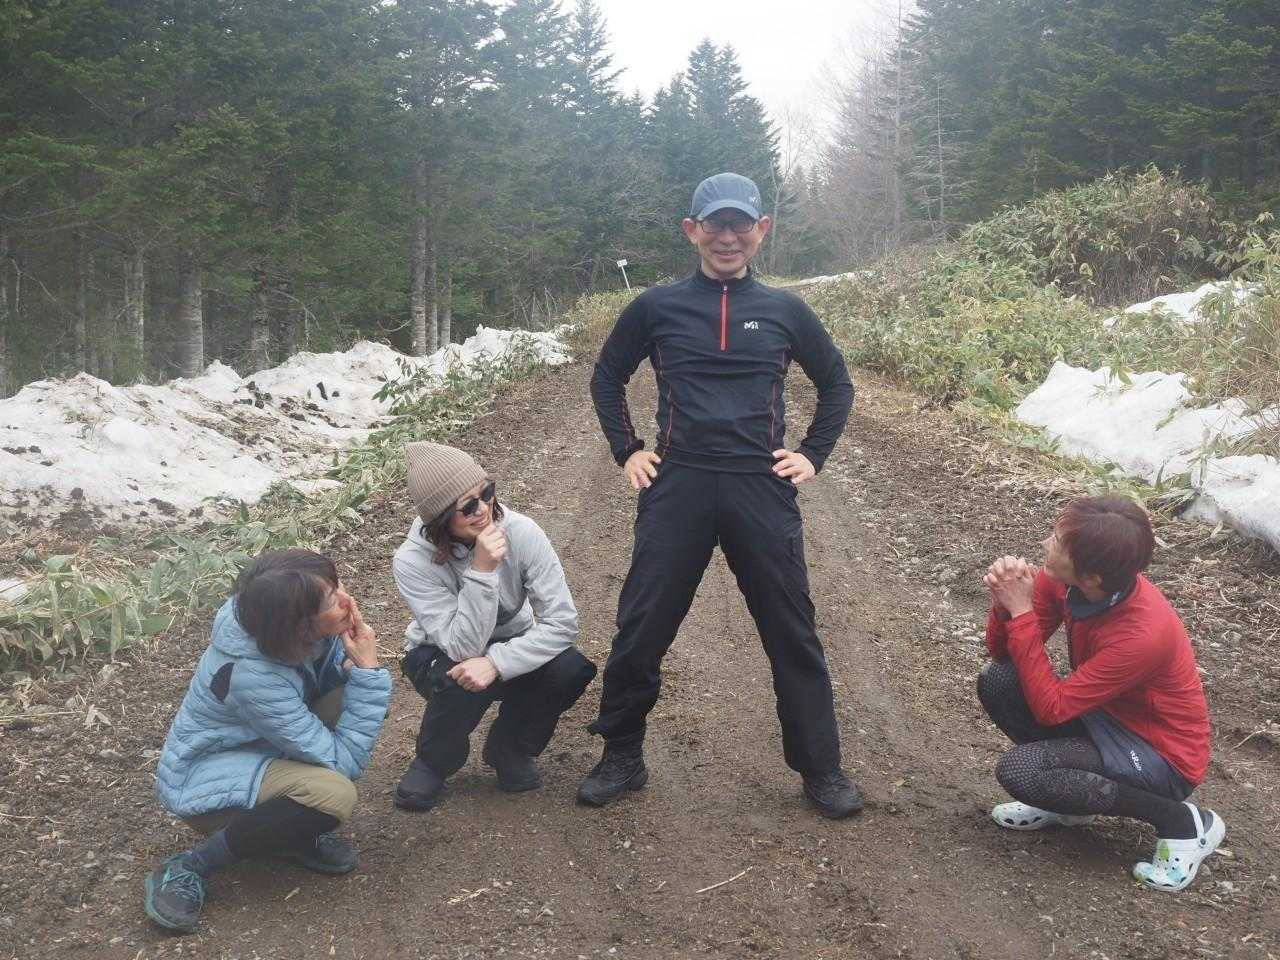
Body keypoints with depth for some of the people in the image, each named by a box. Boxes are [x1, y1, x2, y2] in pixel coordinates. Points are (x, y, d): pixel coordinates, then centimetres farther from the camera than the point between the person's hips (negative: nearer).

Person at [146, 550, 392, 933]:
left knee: (353, 695, -12)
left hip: (252, 751, 8)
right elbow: (345, 763, -29)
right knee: (334, 793, -33)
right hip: (201, 779, -8)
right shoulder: (252, 676, -35)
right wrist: (368, 670, -29)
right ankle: (187, 869, -16)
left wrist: (354, 660, -21)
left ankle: (297, 831, 1)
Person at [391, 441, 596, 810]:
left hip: (511, 648, 2)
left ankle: (509, 748, 1)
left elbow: (562, 621, -26)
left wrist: (496, 663, -38)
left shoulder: (520, 531, -25)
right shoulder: (412, 561, -28)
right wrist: (482, 570, -43)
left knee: (571, 670, -28)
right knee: (463, 680, -36)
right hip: (440, 656, -2)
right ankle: (433, 762, -3)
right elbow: (463, 647, -33)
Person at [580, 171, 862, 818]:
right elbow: (607, 379, 18)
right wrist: (626, 451, 9)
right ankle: (621, 759, 22)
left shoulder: (784, 311, 8)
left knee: (792, 634, 4)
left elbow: (836, 384, 20)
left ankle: (821, 770, 18)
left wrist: (813, 454, 9)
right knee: (641, 631, 4)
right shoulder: (657, 308, 6)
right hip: (676, 488, 0)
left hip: (762, 490, 0)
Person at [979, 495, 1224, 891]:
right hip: (1103, 716, 7)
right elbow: (1003, 653, -6)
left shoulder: (1143, 634, -35)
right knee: (996, 681, -14)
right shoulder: (1062, 580, -16)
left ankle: (1180, 821, -7)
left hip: (1161, 755, -7)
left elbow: (1050, 708, -28)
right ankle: (1067, 794, 8)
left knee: (1017, 771, -25)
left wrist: (1021, 612, -30)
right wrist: (1006, 603, -28)